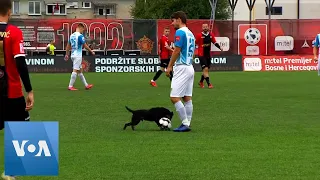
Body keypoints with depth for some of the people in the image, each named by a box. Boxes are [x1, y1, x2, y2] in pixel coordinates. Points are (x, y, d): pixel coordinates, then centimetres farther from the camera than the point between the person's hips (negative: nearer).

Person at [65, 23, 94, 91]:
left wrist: (67, 54, 23)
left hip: (73, 55, 9)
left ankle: (86, 85, 19)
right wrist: (91, 51, 1)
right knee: (75, 70, -8)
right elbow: (85, 45, -11)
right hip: (78, 55, -9)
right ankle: (70, 86, -10)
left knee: (80, 70, 13)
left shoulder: (72, 35, 11)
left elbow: (68, 45, 16)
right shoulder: (80, 36, -13)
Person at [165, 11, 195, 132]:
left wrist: (169, 66, -11)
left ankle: (185, 123, -9)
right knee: (187, 98, 8)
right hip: (190, 67, 10)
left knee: (175, 97, -8)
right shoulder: (190, 33, 16)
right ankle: (187, 124, 9)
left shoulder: (180, 32, -12)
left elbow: (177, 51, -17)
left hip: (182, 68, -10)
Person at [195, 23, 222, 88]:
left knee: (207, 70, 14)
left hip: (208, 55, 6)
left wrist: (219, 47, -1)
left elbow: (215, 42, 12)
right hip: (201, 55, -6)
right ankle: (209, 84, -12)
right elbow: (195, 43, -5)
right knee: (205, 69, -13)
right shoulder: (199, 35, -11)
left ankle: (201, 82, 33)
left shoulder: (211, 35, 4)